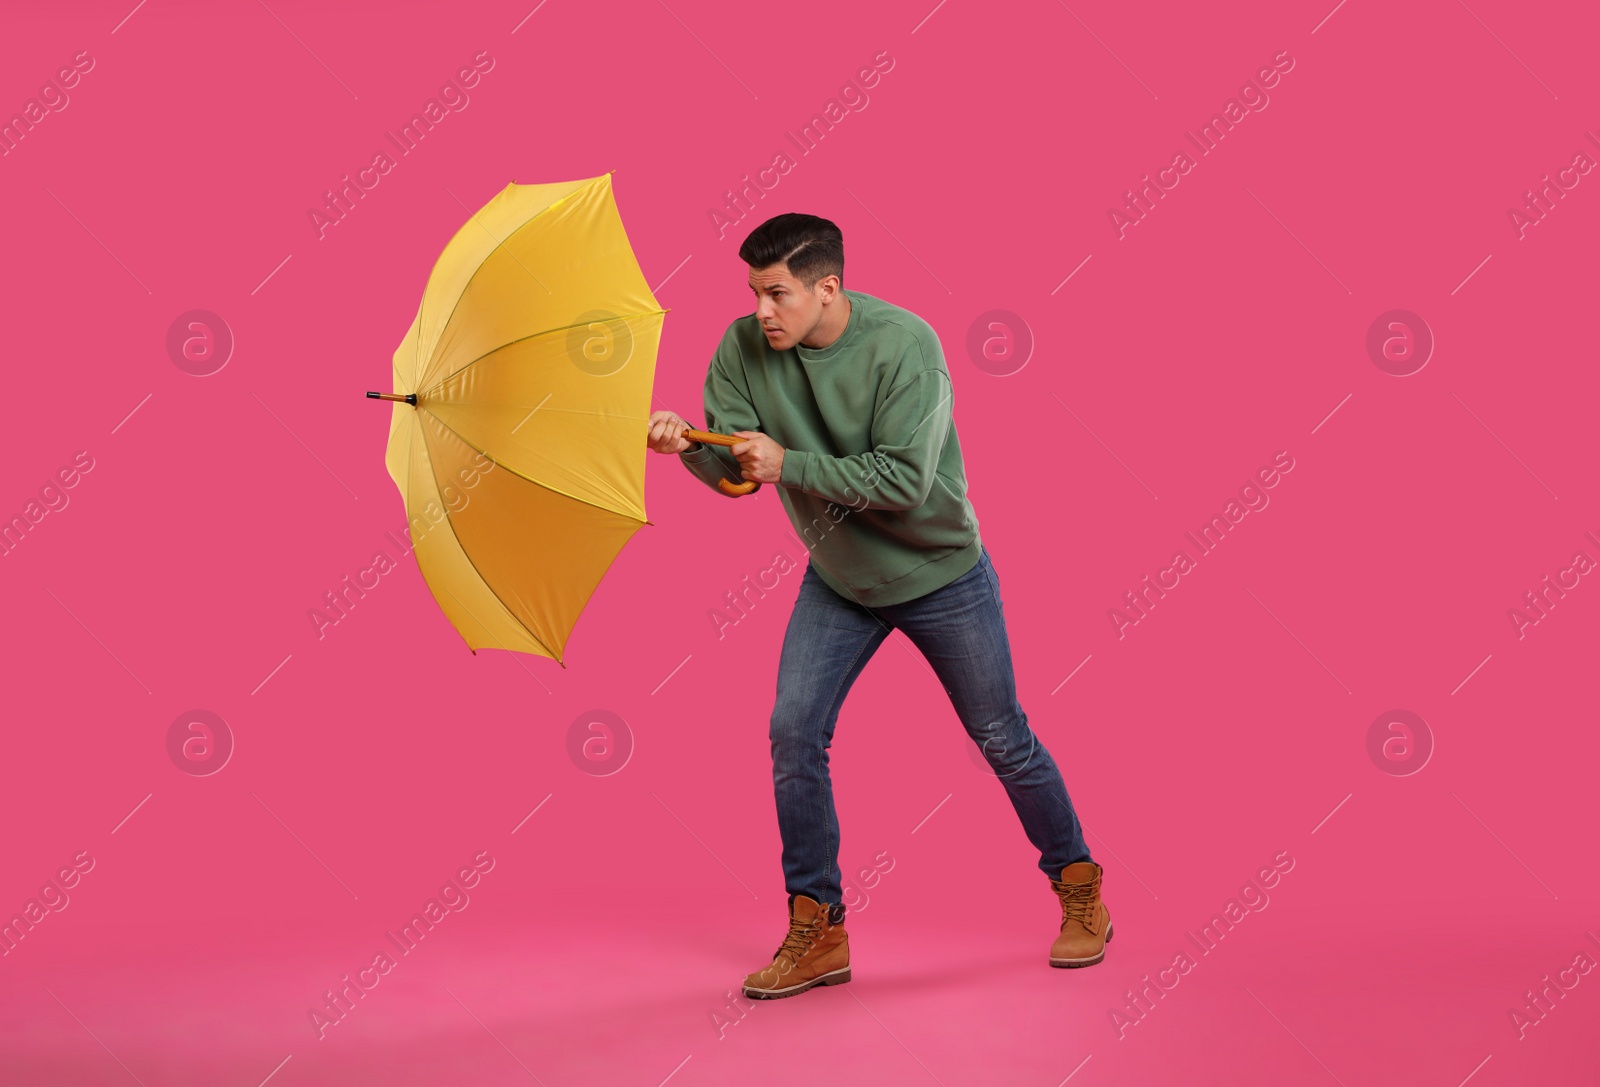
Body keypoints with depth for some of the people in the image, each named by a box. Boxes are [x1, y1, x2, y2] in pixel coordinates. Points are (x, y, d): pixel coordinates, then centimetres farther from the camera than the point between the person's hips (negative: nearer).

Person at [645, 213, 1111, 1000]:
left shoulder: (904, 345, -26)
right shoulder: (745, 349, -12)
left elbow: (904, 479, -31)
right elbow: (736, 469, -14)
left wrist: (790, 464, -32)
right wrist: (690, 445, -35)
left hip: (939, 573, -4)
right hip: (838, 581, 4)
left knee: (1000, 737, 8)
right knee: (793, 734, -6)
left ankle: (1079, 890, 29)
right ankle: (817, 934, 8)